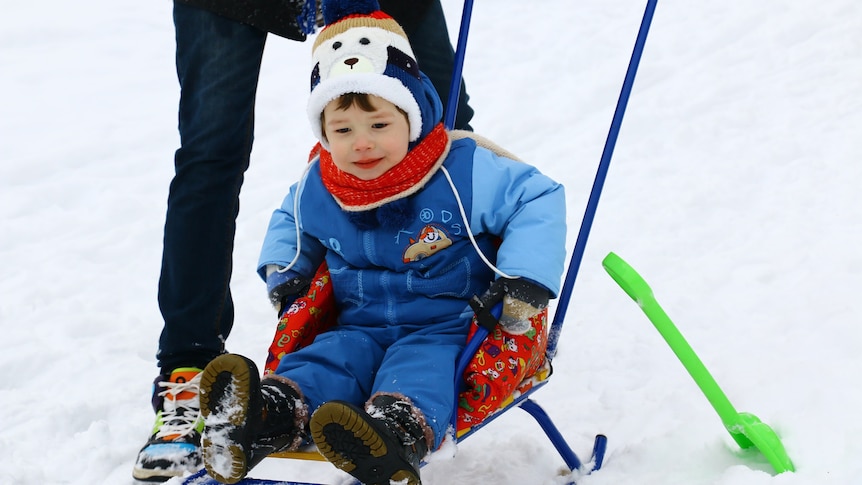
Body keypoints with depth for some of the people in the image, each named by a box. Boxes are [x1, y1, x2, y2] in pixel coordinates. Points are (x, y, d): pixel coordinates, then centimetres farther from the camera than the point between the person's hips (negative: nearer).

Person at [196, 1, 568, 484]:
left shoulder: (466, 172, -13)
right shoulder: (316, 190, 2)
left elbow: (541, 198, -8)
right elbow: (290, 220, 26)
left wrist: (525, 281, -16)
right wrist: (283, 271, 9)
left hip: (445, 325, -4)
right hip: (362, 325, 5)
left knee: (419, 369, -36)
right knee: (326, 358, -26)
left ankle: (399, 435, -66)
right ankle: (268, 415, -52)